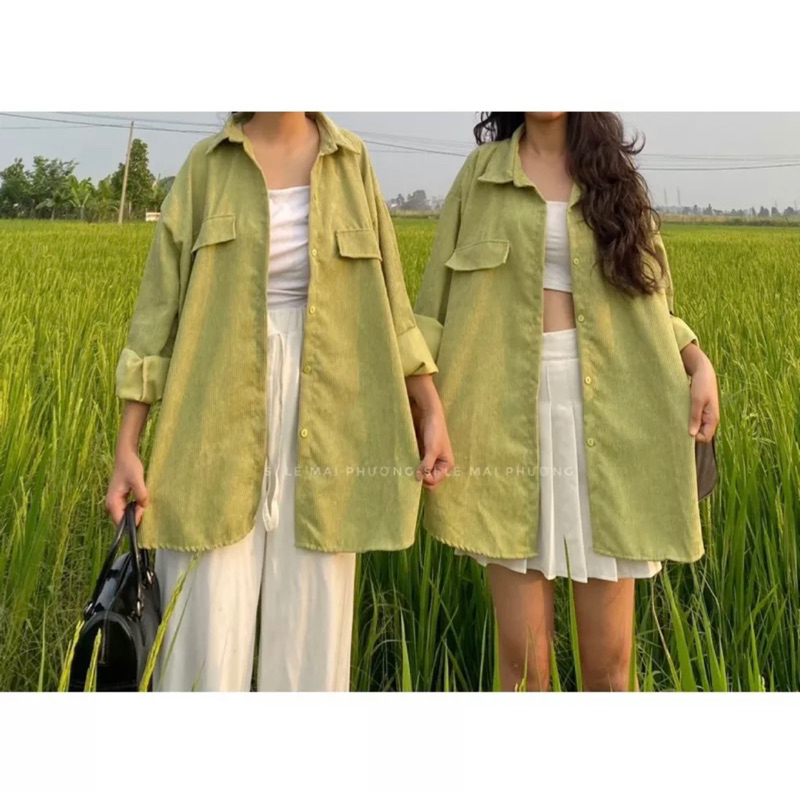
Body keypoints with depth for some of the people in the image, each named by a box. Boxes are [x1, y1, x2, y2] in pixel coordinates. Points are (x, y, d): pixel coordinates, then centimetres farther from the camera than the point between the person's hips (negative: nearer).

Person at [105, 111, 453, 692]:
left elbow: (386, 293, 8)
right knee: (206, 631, 1)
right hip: (221, 418, -1)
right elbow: (161, 299, 0)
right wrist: (128, 448, -4)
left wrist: (432, 411, 3)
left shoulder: (351, 161, 6)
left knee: (312, 625, 7)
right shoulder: (207, 165, 2)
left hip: (323, 419, 1)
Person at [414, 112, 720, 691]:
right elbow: (440, 299, 6)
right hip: (511, 407, -1)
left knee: (608, 657, 3)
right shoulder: (482, 172, 9)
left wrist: (698, 363, -3)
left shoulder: (612, 173, 14)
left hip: (606, 408, 1)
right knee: (522, 655, 0)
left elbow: (647, 297, 16)